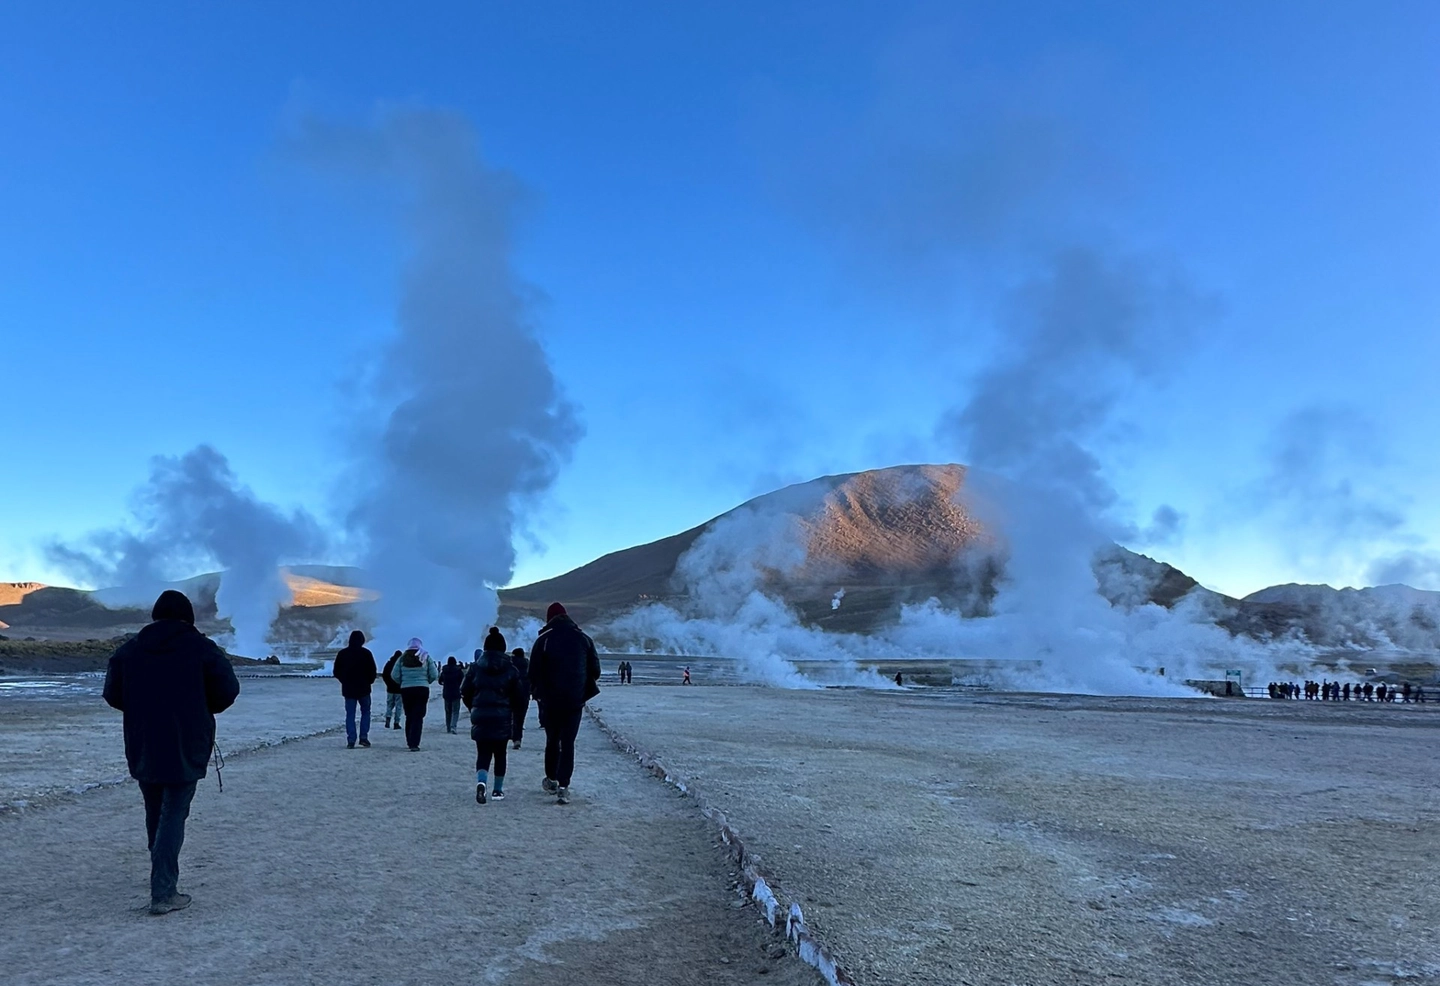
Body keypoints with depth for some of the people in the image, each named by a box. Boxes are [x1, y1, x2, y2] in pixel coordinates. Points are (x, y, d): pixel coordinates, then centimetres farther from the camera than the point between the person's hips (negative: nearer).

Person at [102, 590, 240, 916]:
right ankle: (163, 893, -7)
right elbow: (227, 691, -9)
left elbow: (113, 695, 7)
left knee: (155, 814, 19)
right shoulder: (201, 647, -7)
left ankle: (163, 879, 32)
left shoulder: (130, 648, 4)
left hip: (142, 749, 4)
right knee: (173, 816, -2)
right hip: (185, 750, -4)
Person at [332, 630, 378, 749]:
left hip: (348, 689, 2)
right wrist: (369, 681, 10)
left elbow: (336, 671, 5)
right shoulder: (366, 653, -7)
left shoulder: (342, 654, 2)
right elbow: (372, 671, -8)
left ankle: (351, 740, -2)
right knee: (365, 712, 12)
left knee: (350, 715, 5)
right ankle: (363, 737, 3)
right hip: (363, 688, -2)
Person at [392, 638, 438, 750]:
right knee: (418, 717, -2)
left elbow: (394, 675, -1)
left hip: (406, 690, 2)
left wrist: (403, 682, 15)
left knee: (409, 716, 15)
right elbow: (434, 675, -2)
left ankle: (410, 742, 20)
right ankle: (414, 743, -11)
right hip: (422, 689, -2)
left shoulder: (403, 658, 3)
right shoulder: (426, 657, -1)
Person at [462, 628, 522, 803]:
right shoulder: (510, 668, -2)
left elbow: (465, 692, 2)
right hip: (503, 717, 0)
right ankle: (498, 790, 18)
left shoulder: (476, 666, 1)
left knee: (483, 753, 4)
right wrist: (515, 717, 8)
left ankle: (481, 782, -23)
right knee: (500, 753, 12)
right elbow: (517, 694, -4)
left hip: (480, 717, 1)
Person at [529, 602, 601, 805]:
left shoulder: (543, 640, -4)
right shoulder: (583, 638, 4)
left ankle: (551, 779, 31)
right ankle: (563, 786, -9)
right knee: (568, 743, 1)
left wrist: (538, 693, 10)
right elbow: (595, 669, 6)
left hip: (551, 701, 0)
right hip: (575, 701, 1)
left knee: (552, 739, 18)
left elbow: (534, 672, -5)